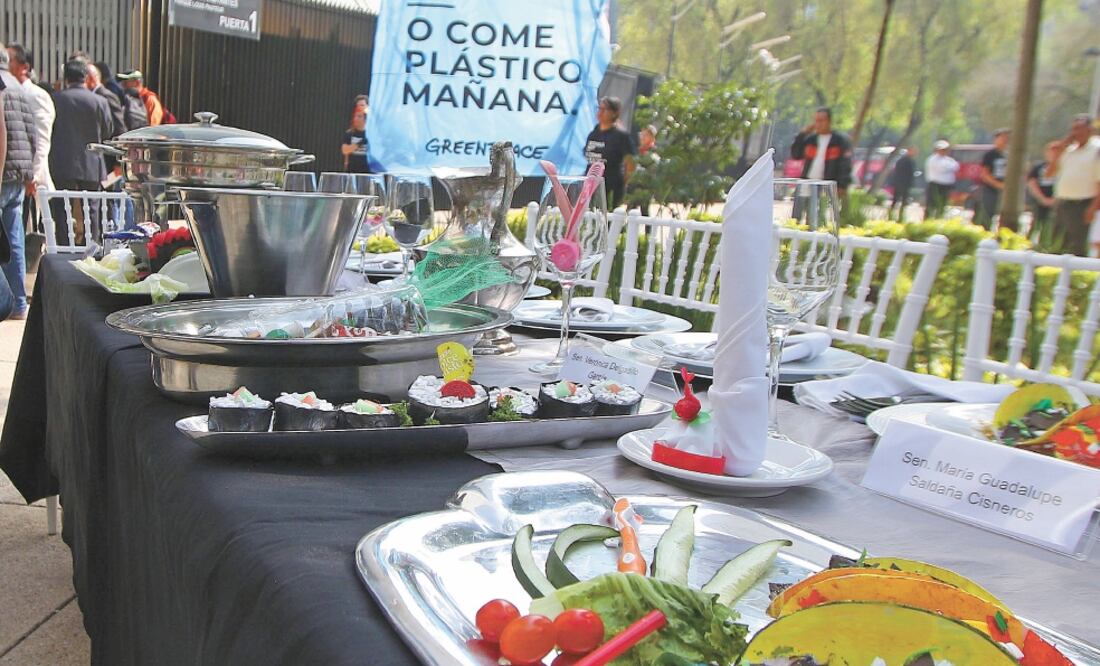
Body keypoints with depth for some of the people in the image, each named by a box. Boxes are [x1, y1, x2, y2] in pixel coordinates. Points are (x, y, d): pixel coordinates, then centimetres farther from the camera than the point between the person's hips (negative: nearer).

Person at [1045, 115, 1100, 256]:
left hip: (1082, 205, -7)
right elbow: (1049, 172, 14)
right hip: (1061, 203, 7)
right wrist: (1060, 151, 4)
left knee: (1077, 248, -6)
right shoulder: (1068, 149, 15)